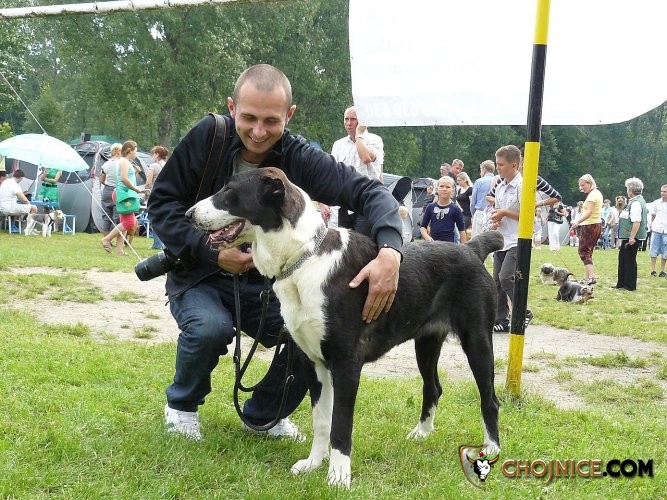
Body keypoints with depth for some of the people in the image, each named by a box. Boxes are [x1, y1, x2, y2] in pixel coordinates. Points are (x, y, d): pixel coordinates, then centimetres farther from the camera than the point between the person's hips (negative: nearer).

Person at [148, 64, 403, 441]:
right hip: (200, 276, -2)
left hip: (266, 283, 2)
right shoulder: (208, 137, -16)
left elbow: (369, 191, -22)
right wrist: (212, 252, -23)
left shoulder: (299, 158, -15)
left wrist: (390, 250, -42)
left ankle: (263, 415, 11)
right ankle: (182, 406, 1)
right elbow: (161, 202, -9)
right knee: (210, 327, -33)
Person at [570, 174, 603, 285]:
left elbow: (589, 212, -26)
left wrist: (578, 222, -37)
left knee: (583, 252, -11)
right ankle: (587, 278, 13)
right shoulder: (597, 193, 17)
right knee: (588, 252, 12)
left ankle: (591, 277, -21)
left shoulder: (592, 195, -14)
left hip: (590, 225, -10)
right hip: (596, 224, 10)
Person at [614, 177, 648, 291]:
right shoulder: (637, 201, 13)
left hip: (632, 238, -10)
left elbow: (637, 222, -26)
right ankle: (622, 283, 27)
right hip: (628, 236, 10)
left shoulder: (636, 203, -19)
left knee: (630, 260, -1)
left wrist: (632, 237, -26)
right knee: (623, 258, 17)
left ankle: (630, 285, 8)